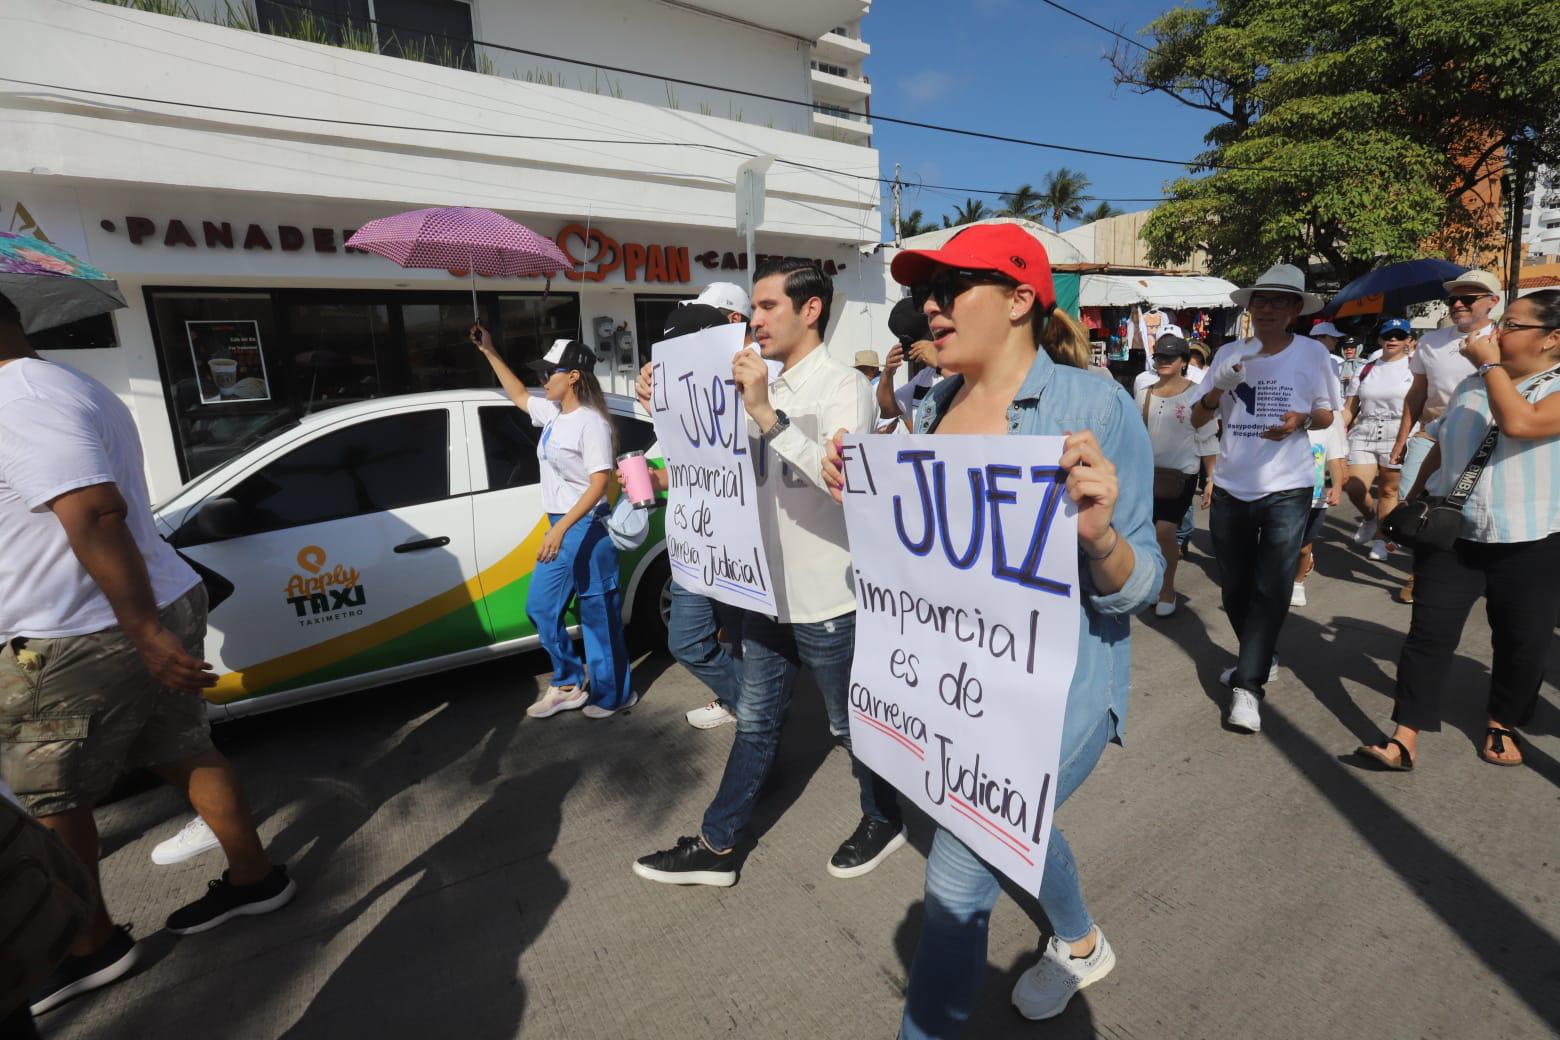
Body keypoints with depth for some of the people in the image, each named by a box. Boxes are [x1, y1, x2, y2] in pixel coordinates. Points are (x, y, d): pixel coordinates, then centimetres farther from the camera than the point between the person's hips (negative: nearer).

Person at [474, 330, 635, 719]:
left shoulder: (591, 422, -16)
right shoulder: (552, 412, 9)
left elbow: (600, 483, -22)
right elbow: (518, 395, 30)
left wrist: (561, 529, -29)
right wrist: (489, 352, 27)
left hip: (588, 528, -9)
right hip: (559, 527, 9)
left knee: (599, 615, 1)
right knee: (540, 607, 15)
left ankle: (613, 694, 18)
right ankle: (568, 685, 29)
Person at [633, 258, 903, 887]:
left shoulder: (843, 388, -13)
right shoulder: (765, 390, 10)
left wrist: (767, 415, -36)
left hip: (828, 601, -7)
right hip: (769, 593, 7)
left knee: (851, 725, 13)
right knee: (755, 724, 18)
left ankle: (883, 822, 40)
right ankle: (716, 847, 32)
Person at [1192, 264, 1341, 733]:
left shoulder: (1313, 353, -1)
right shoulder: (1229, 354, 2)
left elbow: (1327, 414, 6)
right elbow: (1198, 418, 3)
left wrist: (1302, 419, -16)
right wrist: (1218, 390, -17)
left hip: (1286, 490, -2)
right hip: (1230, 488, 3)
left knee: (1270, 589, -6)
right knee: (1234, 586, 13)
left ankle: (1247, 686, -2)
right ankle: (1258, 659, 36)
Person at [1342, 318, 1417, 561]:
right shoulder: (1366, 370, 13)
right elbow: (1349, 408, 12)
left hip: (1398, 436, -2)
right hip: (1363, 435, 2)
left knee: (1388, 490, 2)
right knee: (1354, 488, -9)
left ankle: (1381, 538, 15)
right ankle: (1369, 518, 22)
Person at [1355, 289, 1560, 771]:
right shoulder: (1471, 385, 10)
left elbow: (1520, 423, -28)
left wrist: (1490, 364, -15)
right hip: (1450, 534, 4)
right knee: (1429, 635, -2)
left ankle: (1501, 724, 34)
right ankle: (1404, 740, 0)